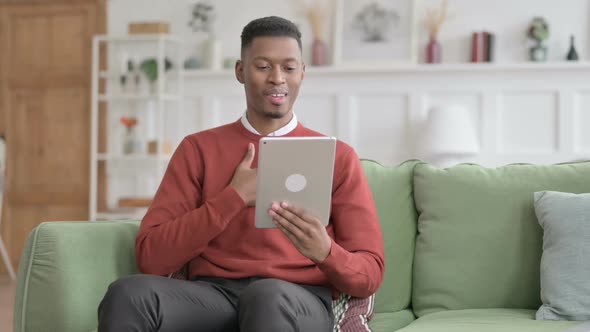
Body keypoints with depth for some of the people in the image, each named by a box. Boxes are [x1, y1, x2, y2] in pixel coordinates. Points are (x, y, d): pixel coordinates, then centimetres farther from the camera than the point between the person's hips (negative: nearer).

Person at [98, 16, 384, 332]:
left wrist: (326, 251, -17)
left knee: (269, 297, -39)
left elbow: (369, 275, 7)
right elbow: (152, 258, 2)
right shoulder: (198, 149, 14)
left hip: (299, 303, -1)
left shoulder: (338, 156, 12)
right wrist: (234, 197, -6)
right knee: (128, 294, -31)